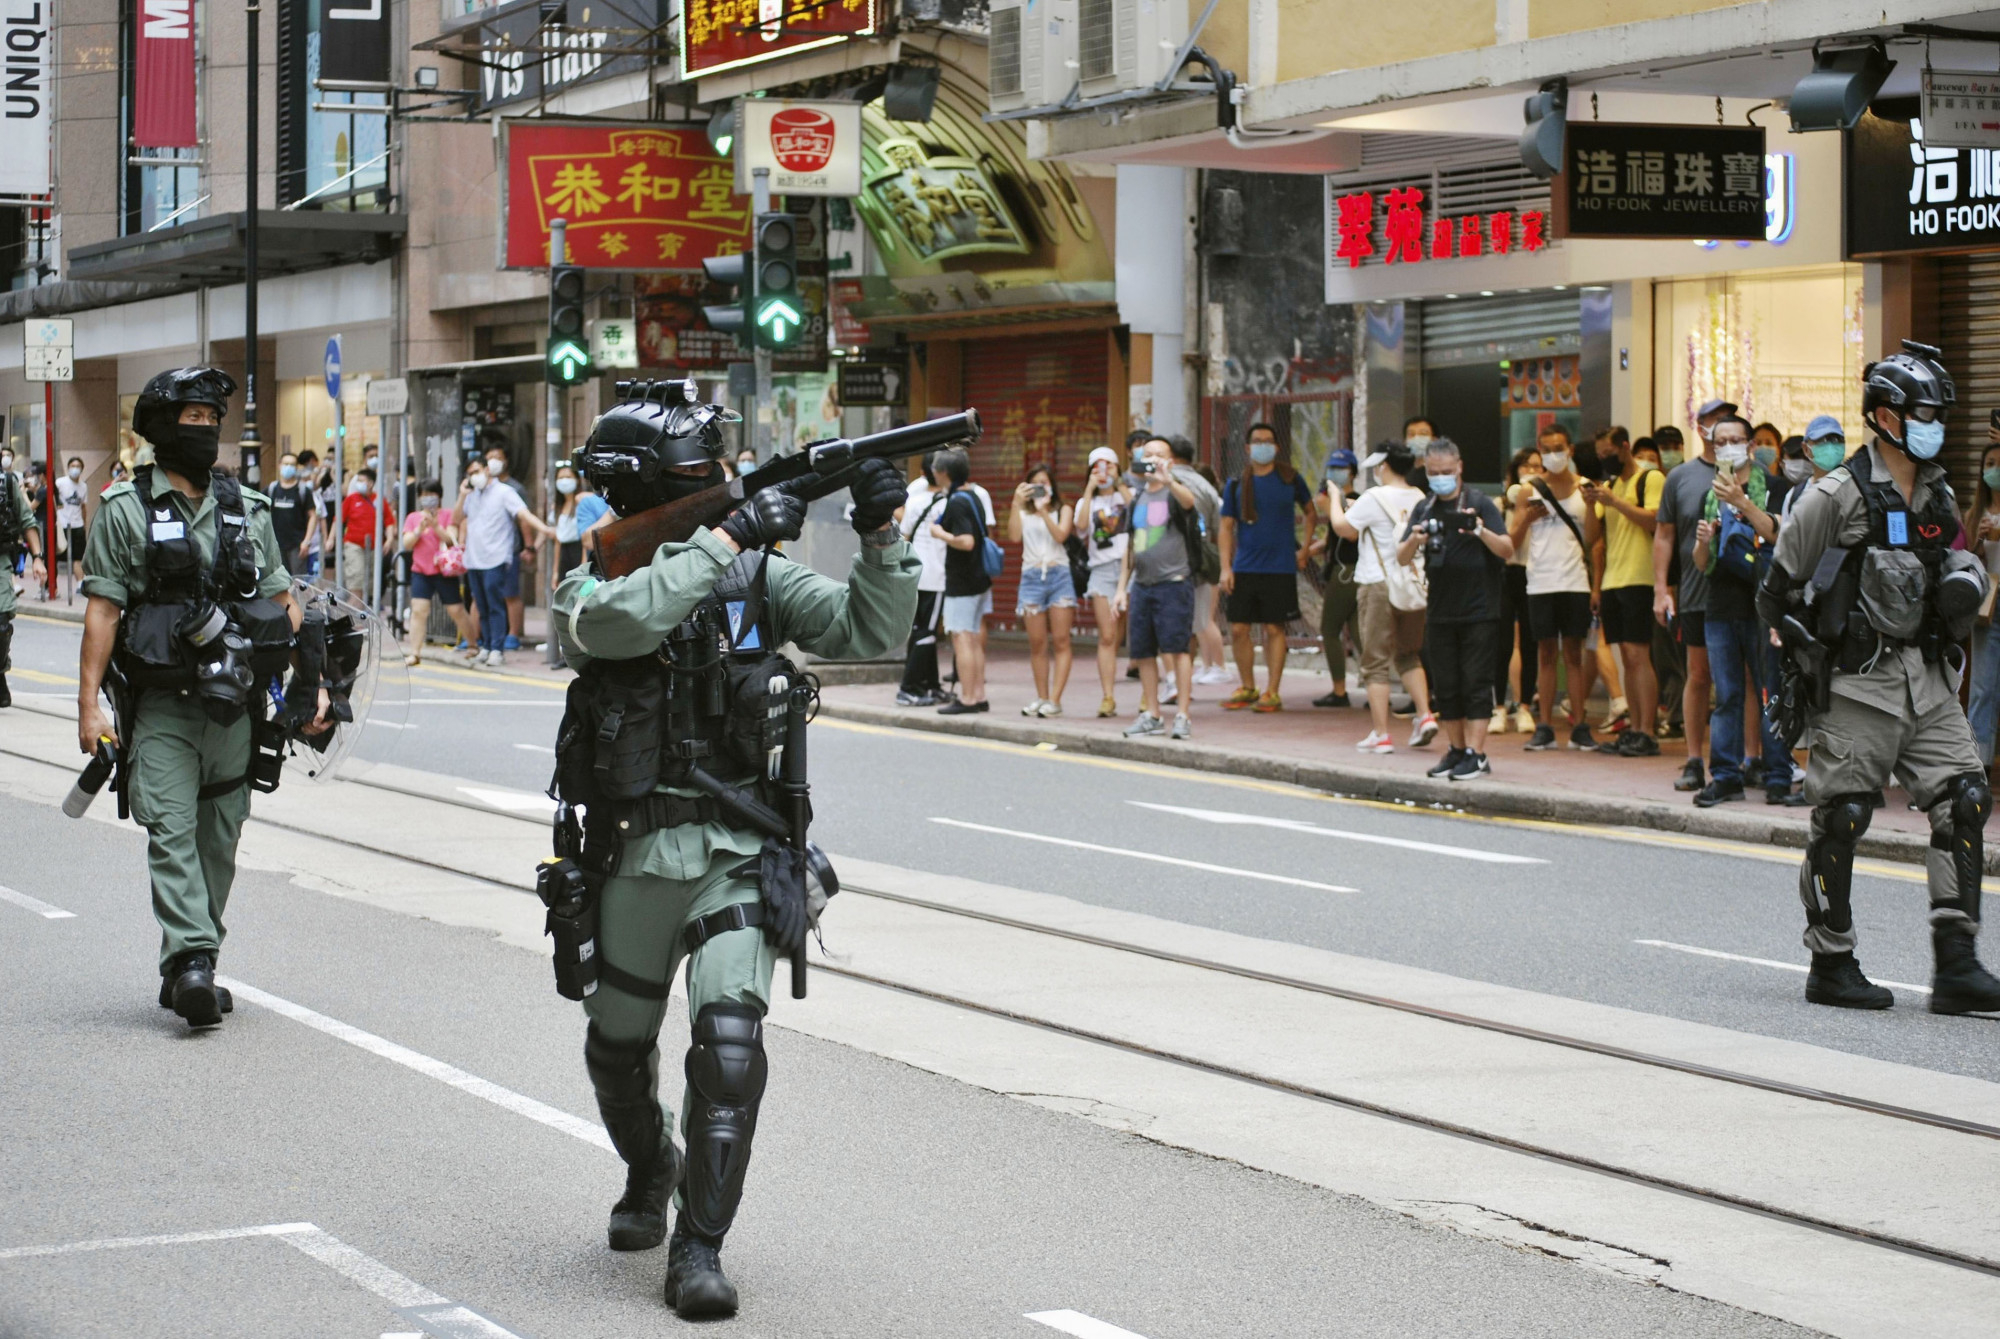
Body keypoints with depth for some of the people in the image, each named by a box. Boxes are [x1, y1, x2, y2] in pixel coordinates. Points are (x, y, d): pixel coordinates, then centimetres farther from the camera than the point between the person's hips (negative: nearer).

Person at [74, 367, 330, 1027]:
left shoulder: (248, 510, 12)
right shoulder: (126, 510, 1)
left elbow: (282, 603, 15)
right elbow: (101, 609, -3)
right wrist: (89, 705, -11)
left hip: (236, 704, 4)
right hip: (162, 705, -4)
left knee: (218, 841, 7)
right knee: (171, 831, -14)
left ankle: (188, 971, 16)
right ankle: (191, 961, -22)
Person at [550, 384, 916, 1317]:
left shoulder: (760, 576, 4)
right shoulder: (591, 587, -4)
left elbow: (869, 630, -1)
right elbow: (619, 621, -29)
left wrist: (880, 536, -16)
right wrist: (731, 536, -28)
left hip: (738, 856, 0)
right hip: (636, 856, 0)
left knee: (729, 1046, -17)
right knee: (619, 1049, 18)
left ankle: (698, 1248, -9)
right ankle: (649, 1172, 48)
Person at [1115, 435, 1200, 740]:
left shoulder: (1175, 493, -2)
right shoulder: (1138, 500, 17)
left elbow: (1189, 501, -28)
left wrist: (1168, 481, -48)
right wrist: (1122, 587, 17)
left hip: (1173, 582, -6)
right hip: (1142, 585, 6)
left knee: (1178, 648, -10)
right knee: (1142, 653, 7)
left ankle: (1183, 715, -9)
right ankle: (1152, 715, 15)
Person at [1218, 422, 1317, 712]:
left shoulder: (1290, 479, 3)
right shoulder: (1236, 485, 5)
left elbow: (1310, 513, 16)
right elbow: (1226, 528, 6)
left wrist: (1304, 551, 7)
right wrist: (1225, 568, -3)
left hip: (1280, 568, -2)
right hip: (1244, 568, 2)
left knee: (1274, 628, -1)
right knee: (1238, 629, 1)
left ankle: (1272, 692, 5)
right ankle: (1247, 688, 16)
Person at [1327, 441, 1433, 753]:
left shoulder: (1374, 499, -11)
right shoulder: (1419, 500, 5)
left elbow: (1342, 527, -4)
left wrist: (1335, 499, 16)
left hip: (1378, 585, -5)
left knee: (1376, 662, 2)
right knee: (1408, 656, 20)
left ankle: (1380, 735, 1)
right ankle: (1425, 715, 4)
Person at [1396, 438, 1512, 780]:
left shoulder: (1479, 503, -4)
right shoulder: (1425, 509, 10)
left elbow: (1507, 550, -11)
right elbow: (1402, 558, 4)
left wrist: (1482, 531, -30)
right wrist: (1414, 540, -18)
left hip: (1479, 612, -5)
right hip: (1440, 611, 5)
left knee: (1475, 683, -6)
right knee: (1445, 686, 7)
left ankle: (1476, 753, -5)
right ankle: (1456, 749, 16)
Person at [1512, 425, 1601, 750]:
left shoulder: (1583, 486, 7)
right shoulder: (1531, 490, 6)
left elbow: (1591, 539, 2)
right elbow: (1512, 541, 6)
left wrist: (1590, 502, -10)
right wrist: (1527, 519, -12)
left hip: (1575, 582, 0)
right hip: (1541, 583, 0)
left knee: (1573, 653, 1)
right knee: (1546, 653, 2)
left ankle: (1579, 726, 2)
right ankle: (1545, 727, 3)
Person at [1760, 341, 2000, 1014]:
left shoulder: (1939, 496, 12)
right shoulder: (1838, 495, -9)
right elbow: (1778, 589, -5)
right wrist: (1814, 652, -6)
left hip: (1928, 680, 7)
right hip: (1858, 683, -6)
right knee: (1841, 818, -1)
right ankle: (1830, 965, 12)